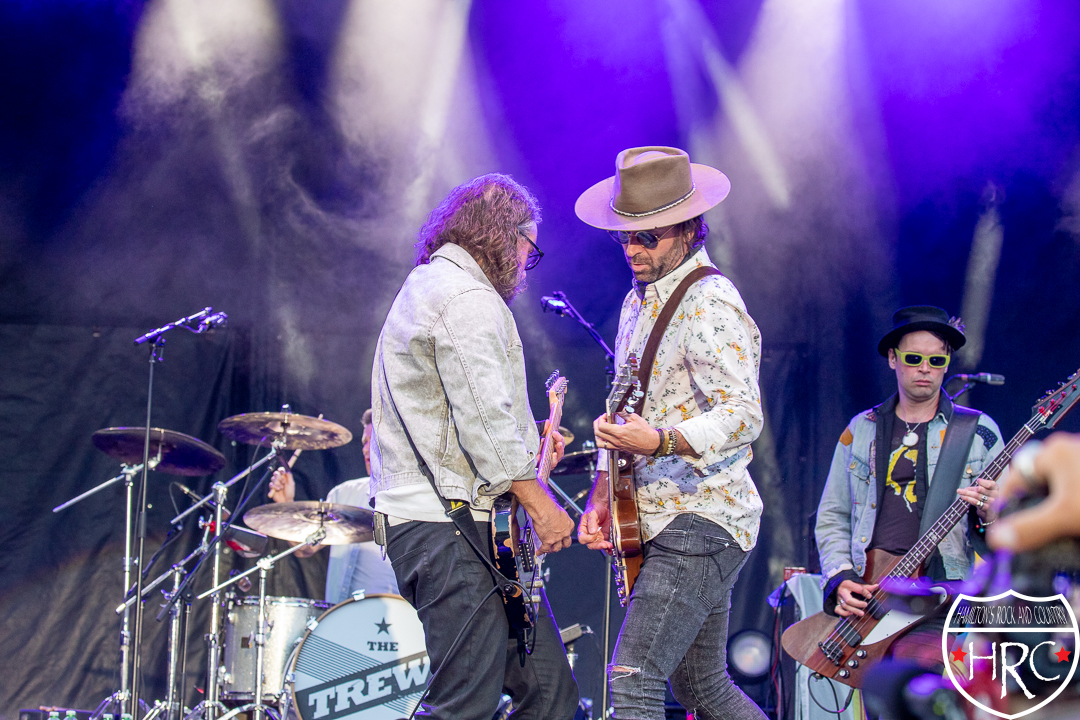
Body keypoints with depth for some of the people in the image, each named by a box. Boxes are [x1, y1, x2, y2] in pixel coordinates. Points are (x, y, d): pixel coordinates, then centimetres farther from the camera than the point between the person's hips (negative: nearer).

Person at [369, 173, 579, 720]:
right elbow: (484, 417, -18)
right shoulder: (468, 298, -10)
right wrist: (539, 501, -13)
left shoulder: (426, 286, 25)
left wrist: (527, 447, 28)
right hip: (454, 527, -11)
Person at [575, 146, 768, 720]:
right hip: (660, 522, 10)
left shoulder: (711, 306, -15)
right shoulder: (639, 302, 15)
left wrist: (659, 441, -40)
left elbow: (743, 415, -26)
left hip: (699, 523, -10)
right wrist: (601, 499, 11)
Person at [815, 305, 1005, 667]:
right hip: (866, 597, 2)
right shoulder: (861, 430, 17)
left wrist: (990, 516, -15)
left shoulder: (978, 432, 9)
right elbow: (832, 516, 19)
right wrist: (840, 578, 2)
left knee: (917, 656, -31)